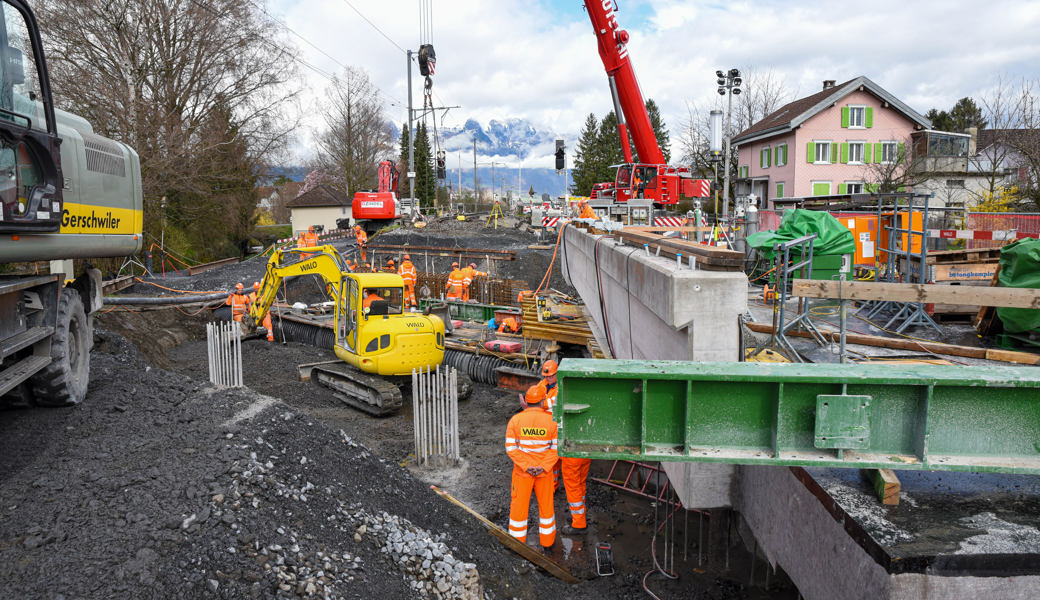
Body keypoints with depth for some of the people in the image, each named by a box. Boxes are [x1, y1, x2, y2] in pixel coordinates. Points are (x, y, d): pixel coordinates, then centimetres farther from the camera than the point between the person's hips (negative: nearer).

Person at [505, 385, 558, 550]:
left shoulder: (515, 420, -10)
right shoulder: (551, 421, -9)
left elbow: (511, 448, -14)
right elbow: (556, 448, -11)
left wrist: (527, 467, -14)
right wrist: (543, 467, -14)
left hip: (522, 472, -1)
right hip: (545, 472, 1)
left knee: (519, 505, 12)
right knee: (546, 504, 17)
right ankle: (547, 541, 31)